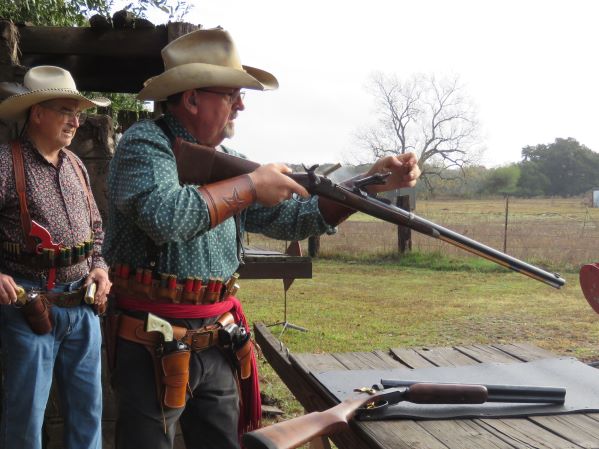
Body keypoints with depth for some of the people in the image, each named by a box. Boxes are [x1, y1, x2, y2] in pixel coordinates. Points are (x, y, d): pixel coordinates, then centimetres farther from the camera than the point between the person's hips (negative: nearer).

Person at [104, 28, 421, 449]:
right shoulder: (145, 144, -11)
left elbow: (295, 217, 9)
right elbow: (165, 217, -31)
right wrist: (250, 185, -20)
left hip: (218, 346, 7)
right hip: (154, 348, -7)